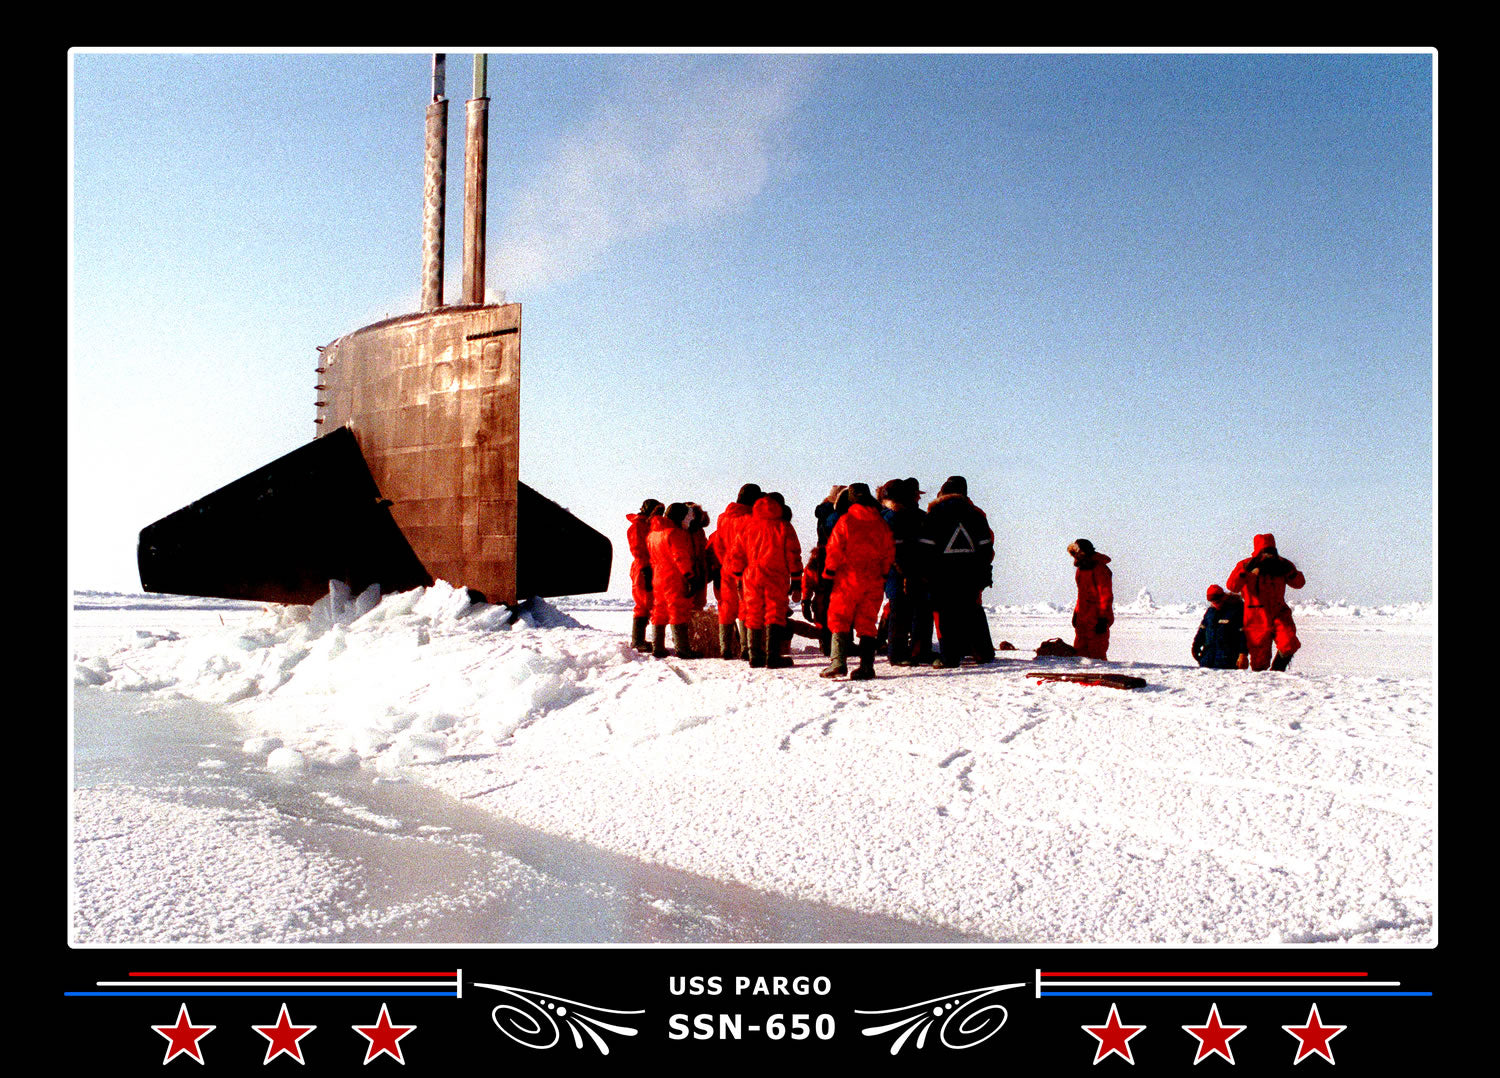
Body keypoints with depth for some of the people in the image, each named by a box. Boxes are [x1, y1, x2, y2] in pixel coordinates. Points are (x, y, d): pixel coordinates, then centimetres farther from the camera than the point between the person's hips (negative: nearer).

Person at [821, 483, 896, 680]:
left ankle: (838, 663, -7)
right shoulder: (882, 523, 6)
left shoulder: (846, 520, -6)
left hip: (849, 577, -4)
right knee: (867, 623, 9)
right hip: (874, 582, 4)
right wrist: (883, 573, 20)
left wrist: (829, 571, 4)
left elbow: (835, 548, -6)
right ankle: (866, 666, 4)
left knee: (839, 619, 3)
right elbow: (889, 552, 10)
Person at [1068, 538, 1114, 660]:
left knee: (1097, 654, -6)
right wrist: (1076, 613, 20)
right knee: (1080, 651, 11)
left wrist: (1103, 619, -18)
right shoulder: (1081, 568, 14)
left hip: (1097, 619, -9)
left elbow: (1106, 596, -16)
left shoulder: (1100, 569, -14)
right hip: (1083, 618, 9)